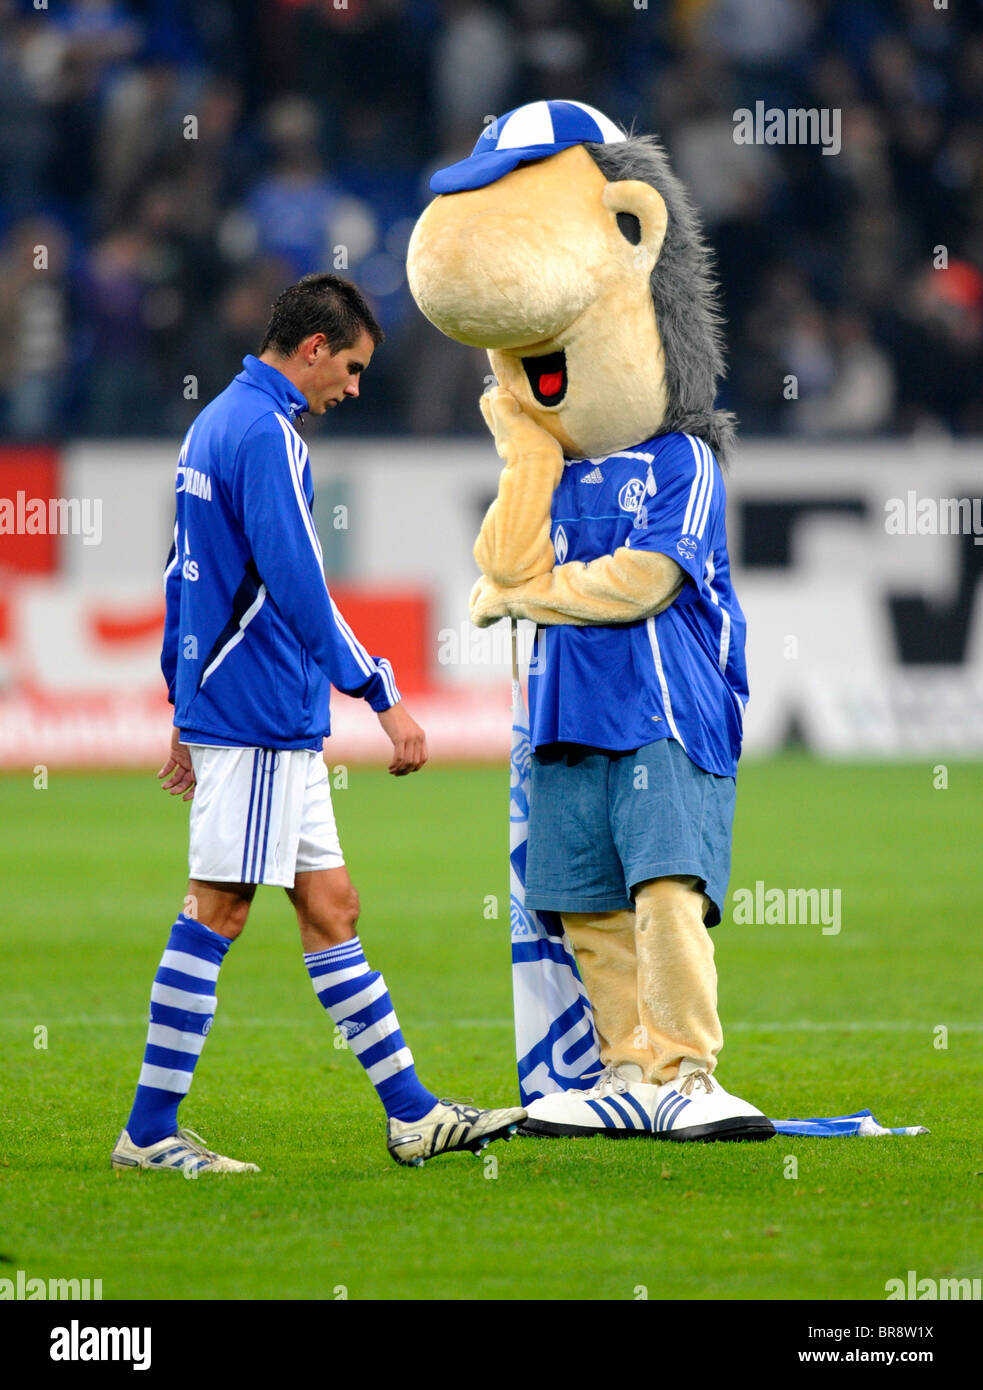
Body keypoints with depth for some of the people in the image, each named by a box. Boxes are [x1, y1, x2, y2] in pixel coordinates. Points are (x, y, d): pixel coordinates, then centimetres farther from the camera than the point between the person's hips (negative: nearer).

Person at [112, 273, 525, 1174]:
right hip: (257, 719, -10)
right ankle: (150, 1133, -4)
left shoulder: (215, 424, 17)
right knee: (216, 914, -7)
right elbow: (298, 585, -20)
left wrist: (186, 704, 25)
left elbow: (182, 576, 22)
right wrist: (384, 696, -17)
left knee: (331, 908, 10)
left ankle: (414, 1114, 12)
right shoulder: (262, 433, -14)